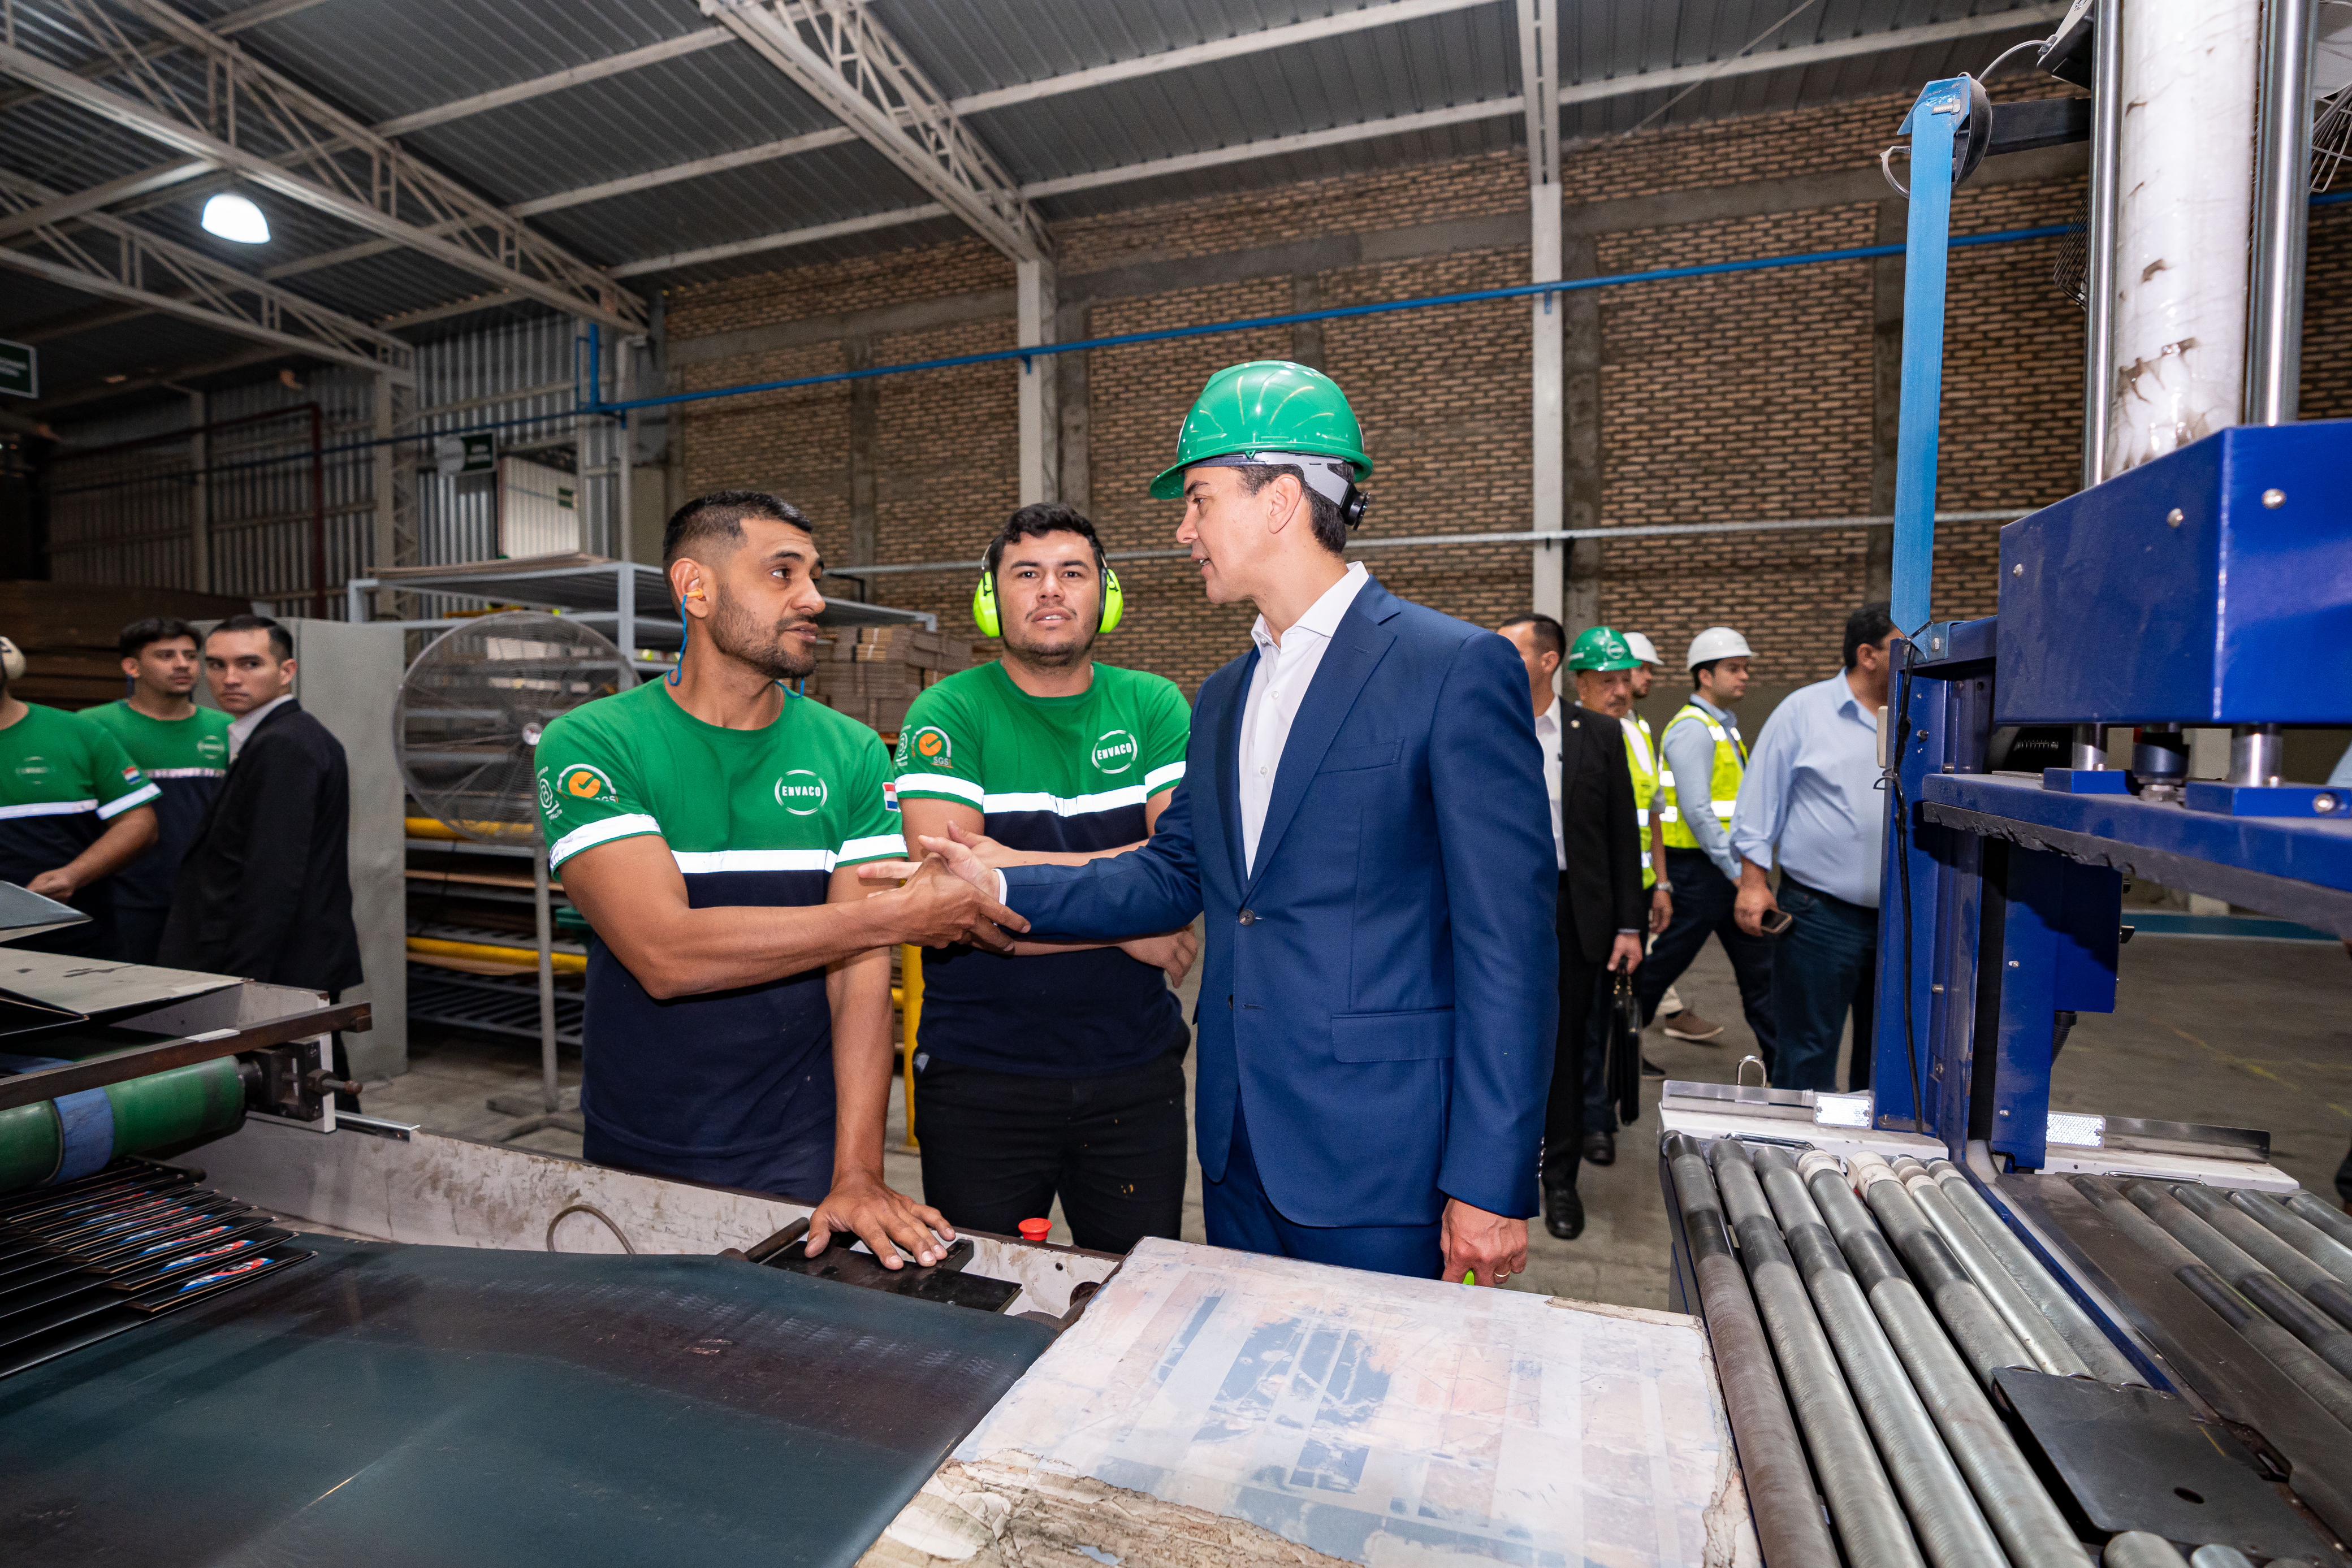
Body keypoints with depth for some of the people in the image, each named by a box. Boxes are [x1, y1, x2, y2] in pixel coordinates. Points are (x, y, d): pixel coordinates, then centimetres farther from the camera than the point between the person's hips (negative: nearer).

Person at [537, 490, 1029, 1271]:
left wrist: (858, 1172, -19)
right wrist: (899, 915, -20)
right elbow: (664, 952, -21)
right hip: (633, 1158, 0)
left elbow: (861, 972, -9)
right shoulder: (589, 745, -8)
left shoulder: (852, 754, -3)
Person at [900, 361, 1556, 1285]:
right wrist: (1003, 888, 3)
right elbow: (1173, 878, 13)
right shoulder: (1223, 698, 11)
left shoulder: (1458, 670, -13)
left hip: (1379, 1167, -7)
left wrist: (1491, 1181, -16)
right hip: (1239, 1145, 7)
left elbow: (1509, 939, -15)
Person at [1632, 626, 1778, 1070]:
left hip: (1729, 868, 9)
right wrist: (1736, 871, -20)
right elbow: (1696, 811, -22)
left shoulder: (1724, 726, 16)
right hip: (1698, 871, -9)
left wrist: (1747, 866, 16)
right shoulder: (1693, 728, -14)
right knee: (1661, 967, 1)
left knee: (1759, 965, 12)